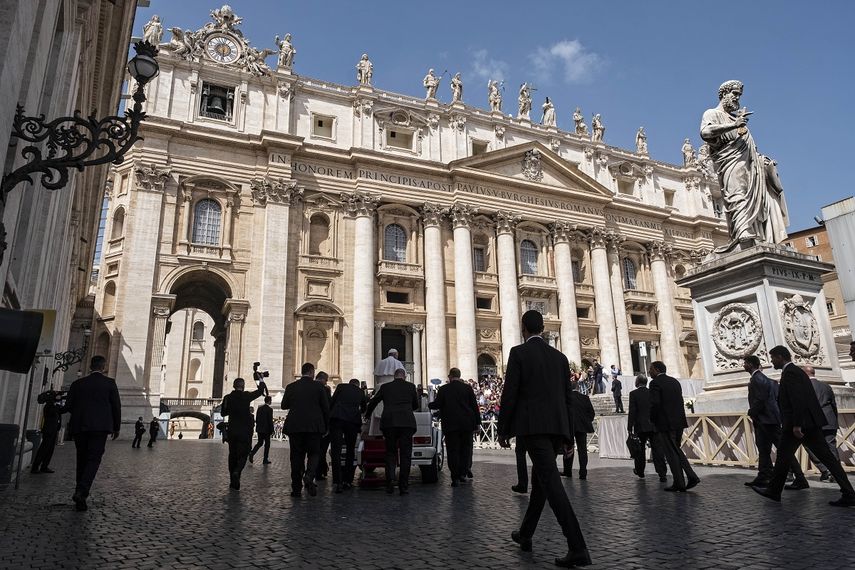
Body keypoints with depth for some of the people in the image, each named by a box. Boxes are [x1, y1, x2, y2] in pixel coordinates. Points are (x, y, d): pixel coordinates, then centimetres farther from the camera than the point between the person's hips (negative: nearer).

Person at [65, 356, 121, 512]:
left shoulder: (78, 383, 9)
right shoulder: (109, 383, 2)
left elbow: (68, 406, 6)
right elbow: (116, 406, 1)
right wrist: (116, 427, 12)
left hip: (79, 427, 3)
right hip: (100, 427, -3)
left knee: (82, 460, 12)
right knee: (93, 460, -3)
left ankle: (80, 498, 14)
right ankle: (82, 491, -23)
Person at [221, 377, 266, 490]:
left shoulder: (228, 397, -1)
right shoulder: (246, 396, -9)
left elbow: (223, 412, 6)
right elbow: (260, 391, 2)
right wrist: (261, 381, 18)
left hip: (232, 431, 3)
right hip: (245, 431, -3)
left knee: (233, 454, 13)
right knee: (243, 454, 3)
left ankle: (233, 481, 15)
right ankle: (237, 472, -25)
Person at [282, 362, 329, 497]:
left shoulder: (291, 387, 3)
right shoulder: (318, 386, -2)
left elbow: (284, 405, 10)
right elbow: (326, 407, 0)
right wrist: (326, 425, 10)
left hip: (295, 426, 2)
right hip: (314, 426, -2)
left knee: (296, 456, 8)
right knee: (314, 453, 8)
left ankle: (296, 488, 9)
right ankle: (309, 476, -20)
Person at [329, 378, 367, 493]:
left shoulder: (341, 386, 15)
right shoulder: (361, 392, 20)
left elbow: (331, 402, 8)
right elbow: (363, 409, 32)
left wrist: (328, 418, 17)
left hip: (336, 419, -2)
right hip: (353, 421, 2)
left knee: (335, 450, -2)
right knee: (350, 450, 16)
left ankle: (337, 482, -11)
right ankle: (347, 480, 17)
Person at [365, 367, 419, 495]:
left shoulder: (385, 387, 10)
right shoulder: (411, 387, 9)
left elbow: (372, 402, 21)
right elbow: (416, 405, 21)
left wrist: (367, 415, 39)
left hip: (389, 423, 1)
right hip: (407, 423, -1)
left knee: (390, 454, 12)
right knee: (405, 455, 5)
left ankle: (389, 485, 4)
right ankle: (403, 487, 4)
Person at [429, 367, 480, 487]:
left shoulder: (443, 389, -3)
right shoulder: (467, 388, 2)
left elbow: (437, 404, -4)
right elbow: (474, 405, 2)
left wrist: (429, 405, 18)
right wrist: (477, 422, 7)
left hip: (451, 425, -1)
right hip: (467, 424, 1)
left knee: (453, 451, 3)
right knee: (465, 449, 12)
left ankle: (455, 478, 1)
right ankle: (462, 474, 13)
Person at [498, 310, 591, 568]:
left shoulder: (518, 352, -2)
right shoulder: (559, 357, 14)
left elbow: (509, 394, -7)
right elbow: (567, 399, 14)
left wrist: (502, 430, 0)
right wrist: (568, 435, 18)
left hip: (533, 425, -7)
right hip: (557, 426, 7)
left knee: (551, 482, -11)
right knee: (540, 479, 18)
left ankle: (578, 548, -18)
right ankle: (525, 535, 30)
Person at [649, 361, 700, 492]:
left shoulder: (655, 383, -11)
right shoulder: (675, 381, 13)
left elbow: (655, 403, -20)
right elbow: (680, 401, 12)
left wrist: (652, 420, -5)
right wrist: (679, 419, 16)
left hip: (665, 424, -8)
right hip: (679, 422, 8)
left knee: (671, 454, 1)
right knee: (676, 451, 19)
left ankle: (679, 484, 5)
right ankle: (692, 476, 10)